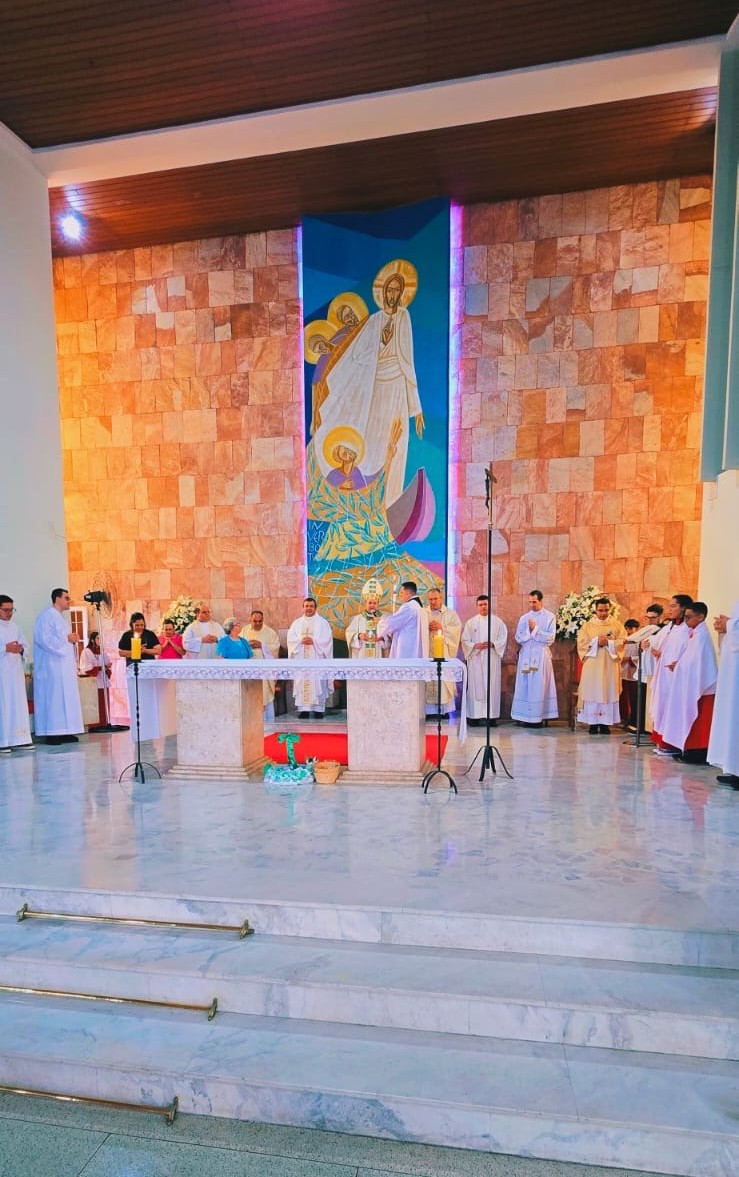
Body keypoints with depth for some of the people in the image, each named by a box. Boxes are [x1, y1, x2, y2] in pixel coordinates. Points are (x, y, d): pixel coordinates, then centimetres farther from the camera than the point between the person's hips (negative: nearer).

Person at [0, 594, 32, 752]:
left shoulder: (14, 626, 15)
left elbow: (25, 644, 16)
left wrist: (21, 649, -4)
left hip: (15, 670, 6)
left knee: (18, 703, 6)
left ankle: (19, 738, 11)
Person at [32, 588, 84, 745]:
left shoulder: (61, 617, 19)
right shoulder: (47, 616, -10)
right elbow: (45, 639, -21)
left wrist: (72, 639, 7)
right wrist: (67, 639, -15)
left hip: (65, 665, 10)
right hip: (53, 665, -10)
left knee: (66, 697, 8)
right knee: (54, 697, -8)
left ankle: (63, 732, 13)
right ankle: (52, 733, -3)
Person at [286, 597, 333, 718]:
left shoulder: (322, 622, 7)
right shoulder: (297, 623, 15)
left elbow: (326, 639, -3)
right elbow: (290, 638, 6)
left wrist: (314, 641, -14)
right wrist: (301, 640, -11)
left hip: (317, 658, -2)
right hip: (301, 658, 2)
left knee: (318, 682, -4)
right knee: (301, 682, -2)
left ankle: (318, 709, 2)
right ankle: (303, 709, 2)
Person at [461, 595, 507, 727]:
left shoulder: (497, 622, 7)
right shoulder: (471, 622, 7)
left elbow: (503, 639, 4)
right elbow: (465, 640, 4)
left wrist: (493, 644, -14)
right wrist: (475, 646, -13)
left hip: (492, 659, 0)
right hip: (475, 658, 0)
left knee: (492, 685, -1)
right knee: (476, 686, -3)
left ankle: (492, 716, 4)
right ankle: (476, 716, 1)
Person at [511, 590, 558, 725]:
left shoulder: (550, 617, 1)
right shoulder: (524, 618, 10)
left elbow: (550, 638, -7)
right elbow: (518, 637, 4)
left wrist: (535, 629, -10)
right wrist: (530, 631, -10)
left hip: (541, 655, -3)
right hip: (526, 655, 3)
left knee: (539, 686, -2)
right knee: (524, 686, 2)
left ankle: (538, 717, 2)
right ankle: (524, 716, 7)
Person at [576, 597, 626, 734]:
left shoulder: (617, 624, 7)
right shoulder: (588, 625, 6)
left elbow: (622, 641, -2)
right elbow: (581, 642, -3)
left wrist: (608, 643, -15)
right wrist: (596, 641, -14)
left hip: (610, 665, 1)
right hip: (592, 665, 0)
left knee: (608, 692, 1)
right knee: (592, 691, -2)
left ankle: (605, 723, 7)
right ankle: (593, 723, 3)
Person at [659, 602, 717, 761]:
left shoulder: (701, 634, -15)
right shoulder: (696, 633, 14)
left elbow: (697, 661, -20)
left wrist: (678, 664, -10)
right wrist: (678, 664, 5)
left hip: (699, 684, -10)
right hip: (692, 683, 10)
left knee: (697, 720, -5)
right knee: (692, 718, 12)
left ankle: (697, 752, 0)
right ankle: (690, 748, 17)